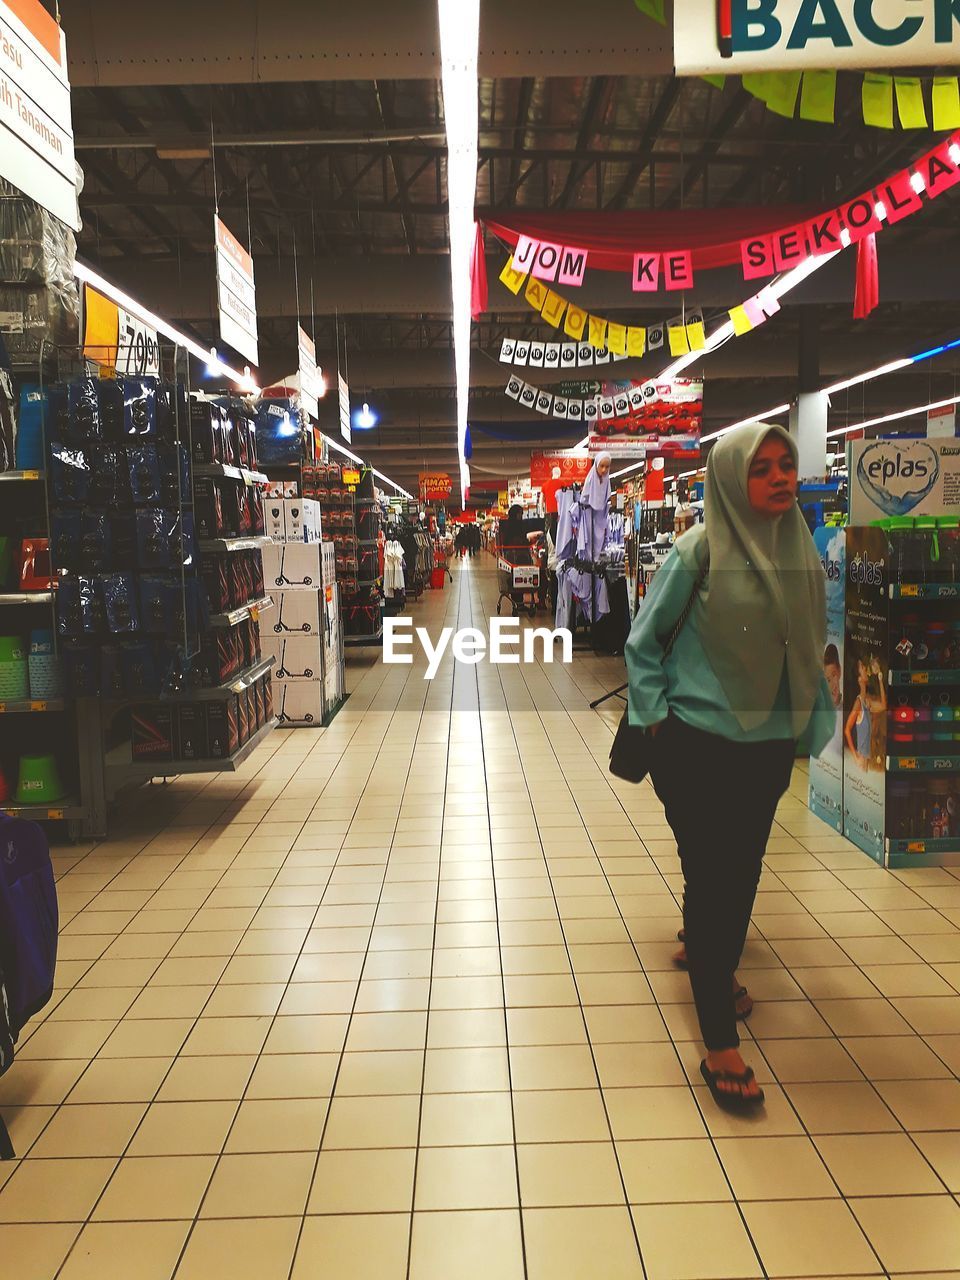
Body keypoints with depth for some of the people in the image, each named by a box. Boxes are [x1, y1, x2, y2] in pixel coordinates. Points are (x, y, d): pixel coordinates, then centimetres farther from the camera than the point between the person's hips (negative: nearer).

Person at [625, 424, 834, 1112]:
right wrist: (657, 719, -10)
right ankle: (721, 1045, 7)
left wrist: (816, 724, 6)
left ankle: (712, 962, 46)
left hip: (769, 747, 5)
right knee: (711, 878, -2)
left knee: (741, 874, 19)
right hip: (697, 745, -5)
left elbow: (811, 652, 10)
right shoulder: (700, 550, -13)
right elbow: (643, 642, -6)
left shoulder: (802, 552, 2)